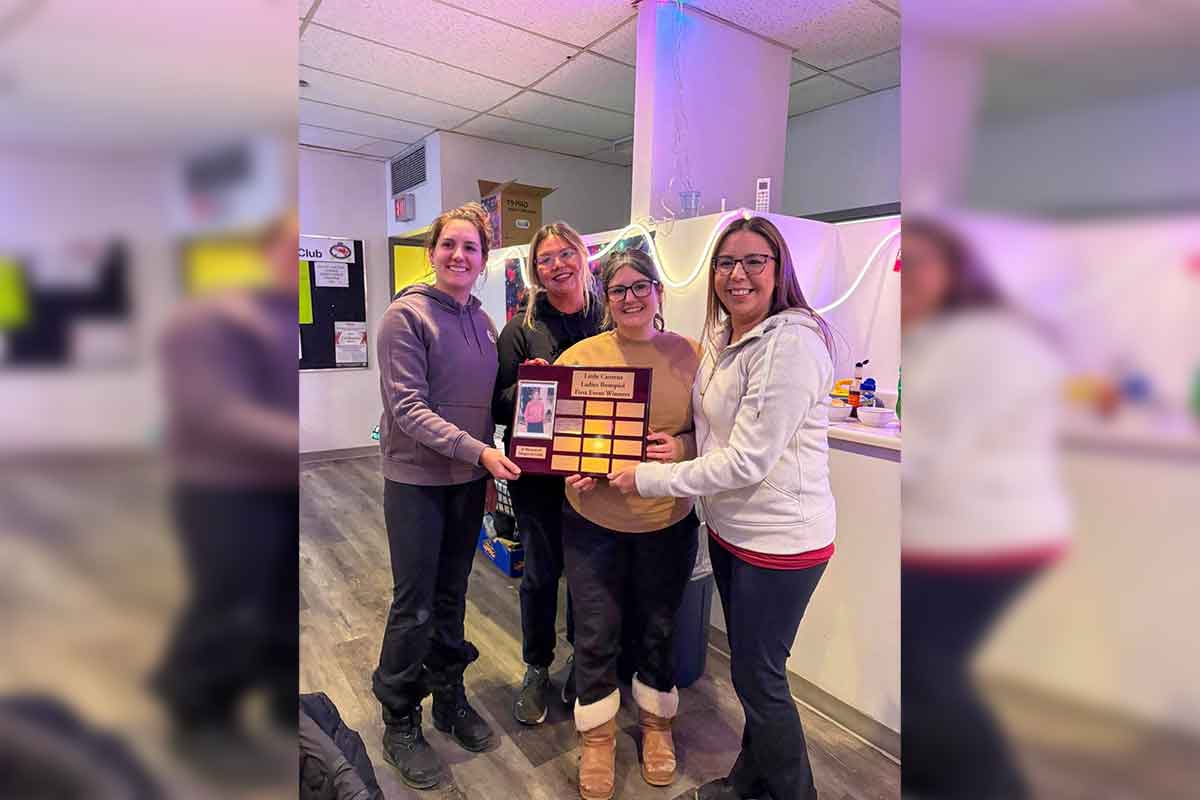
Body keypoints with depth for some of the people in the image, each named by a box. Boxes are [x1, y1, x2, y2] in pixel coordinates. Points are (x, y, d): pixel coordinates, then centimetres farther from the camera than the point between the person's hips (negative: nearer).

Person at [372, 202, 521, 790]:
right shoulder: (407, 314, -12)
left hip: (470, 478, 5)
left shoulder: (482, 320, 6)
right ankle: (399, 722, 27)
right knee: (415, 605, 6)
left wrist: (489, 461, 7)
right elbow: (407, 407, -18)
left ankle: (449, 697, 37)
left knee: (452, 595, 18)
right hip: (417, 480, -5)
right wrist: (477, 451, -25)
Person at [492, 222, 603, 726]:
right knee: (541, 572, 11)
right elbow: (498, 405, -4)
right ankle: (536, 670, 35)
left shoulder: (609, 319, 1)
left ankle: (583, 662, 39)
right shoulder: (523, 327, -3)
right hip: (537, 470, -1)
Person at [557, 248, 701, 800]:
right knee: (596, 634, 11)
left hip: (668, 521, 1)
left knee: (658, 629, 18)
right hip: (594, 518, -1)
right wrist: (571, 466, -17)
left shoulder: (689, 355, -2)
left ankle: (656, 723, 46)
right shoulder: (580, 356, -5)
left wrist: (680, 447, -18)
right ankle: (598, 738, 37)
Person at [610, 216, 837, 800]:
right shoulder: (720, 336, 6)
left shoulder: (792, 343, -22)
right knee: (747, 665, 23)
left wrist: (648, 479, -17)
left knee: (758, 676, 8)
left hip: (780, 538, -8)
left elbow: (747, 460, -25)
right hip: (729, 526, 8)